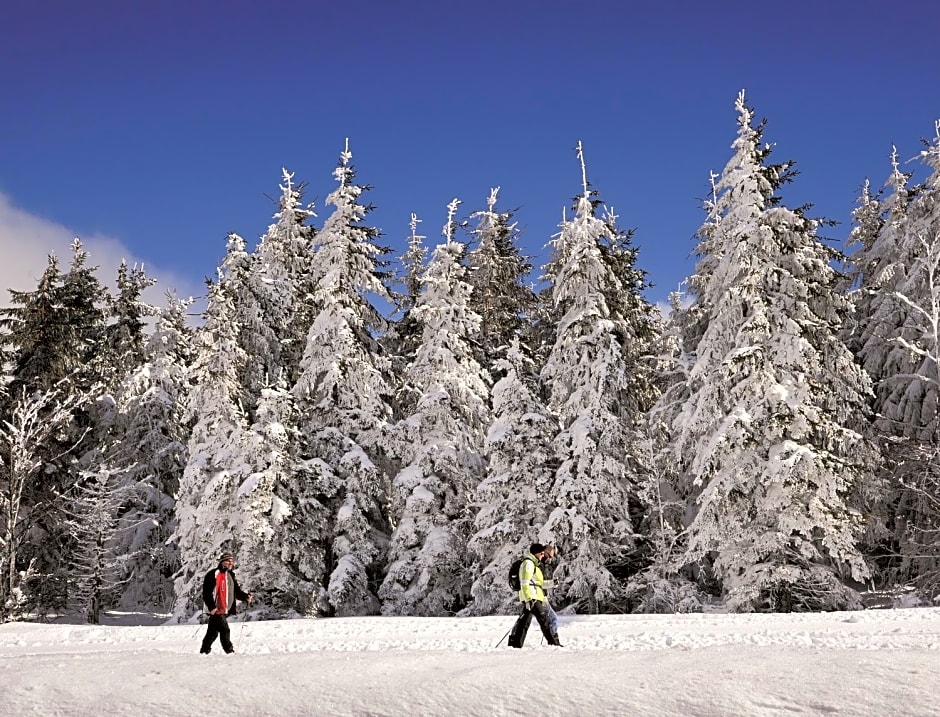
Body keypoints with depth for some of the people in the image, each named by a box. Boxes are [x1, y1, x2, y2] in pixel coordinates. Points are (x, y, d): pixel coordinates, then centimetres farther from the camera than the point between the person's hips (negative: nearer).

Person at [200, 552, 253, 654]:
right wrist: (212, 607, -22)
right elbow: (207, 592, -15)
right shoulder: (213, 574, -11)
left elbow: (236, 591, 14)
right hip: (216, 609, -8)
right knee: (224, 630, -12)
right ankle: (229, 650, -8)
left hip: (224, 610, 8)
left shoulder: (231, 575, 14)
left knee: (213, 632, 16)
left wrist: (245, 596, -5)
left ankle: (204, 650, 26)